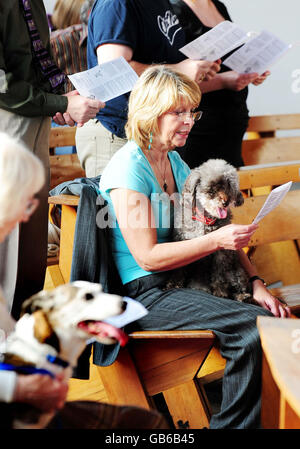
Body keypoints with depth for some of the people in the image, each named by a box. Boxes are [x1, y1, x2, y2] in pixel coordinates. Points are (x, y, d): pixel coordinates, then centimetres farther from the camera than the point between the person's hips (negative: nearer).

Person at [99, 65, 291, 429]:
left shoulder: (174, 162, 14)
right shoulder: (129, 167, -12)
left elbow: (214, 229, 13)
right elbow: (147, 256, -17)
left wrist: (255, 282, 1)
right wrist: (216, 241, -24)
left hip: (180, 280, 8)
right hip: (144, 295, -8)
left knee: (271, 315, -10)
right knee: (255, 327, -23)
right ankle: (231, 423, -6)